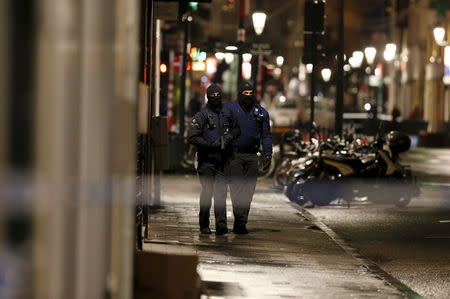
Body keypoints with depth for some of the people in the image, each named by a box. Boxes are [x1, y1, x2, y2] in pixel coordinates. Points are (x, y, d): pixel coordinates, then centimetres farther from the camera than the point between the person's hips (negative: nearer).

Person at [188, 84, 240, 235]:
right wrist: (211, 145, -15)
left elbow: (237, 129, 24)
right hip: (207, 159, -3)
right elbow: (192, 137, -10)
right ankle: (204, 225, 11)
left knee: (221, 193, -3)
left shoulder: (227, 113, 10)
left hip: (223, 160, 3)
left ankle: (221, 225, -8)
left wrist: (230, 135, 1)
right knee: (207, 192, 1)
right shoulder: (202, 115, -4)